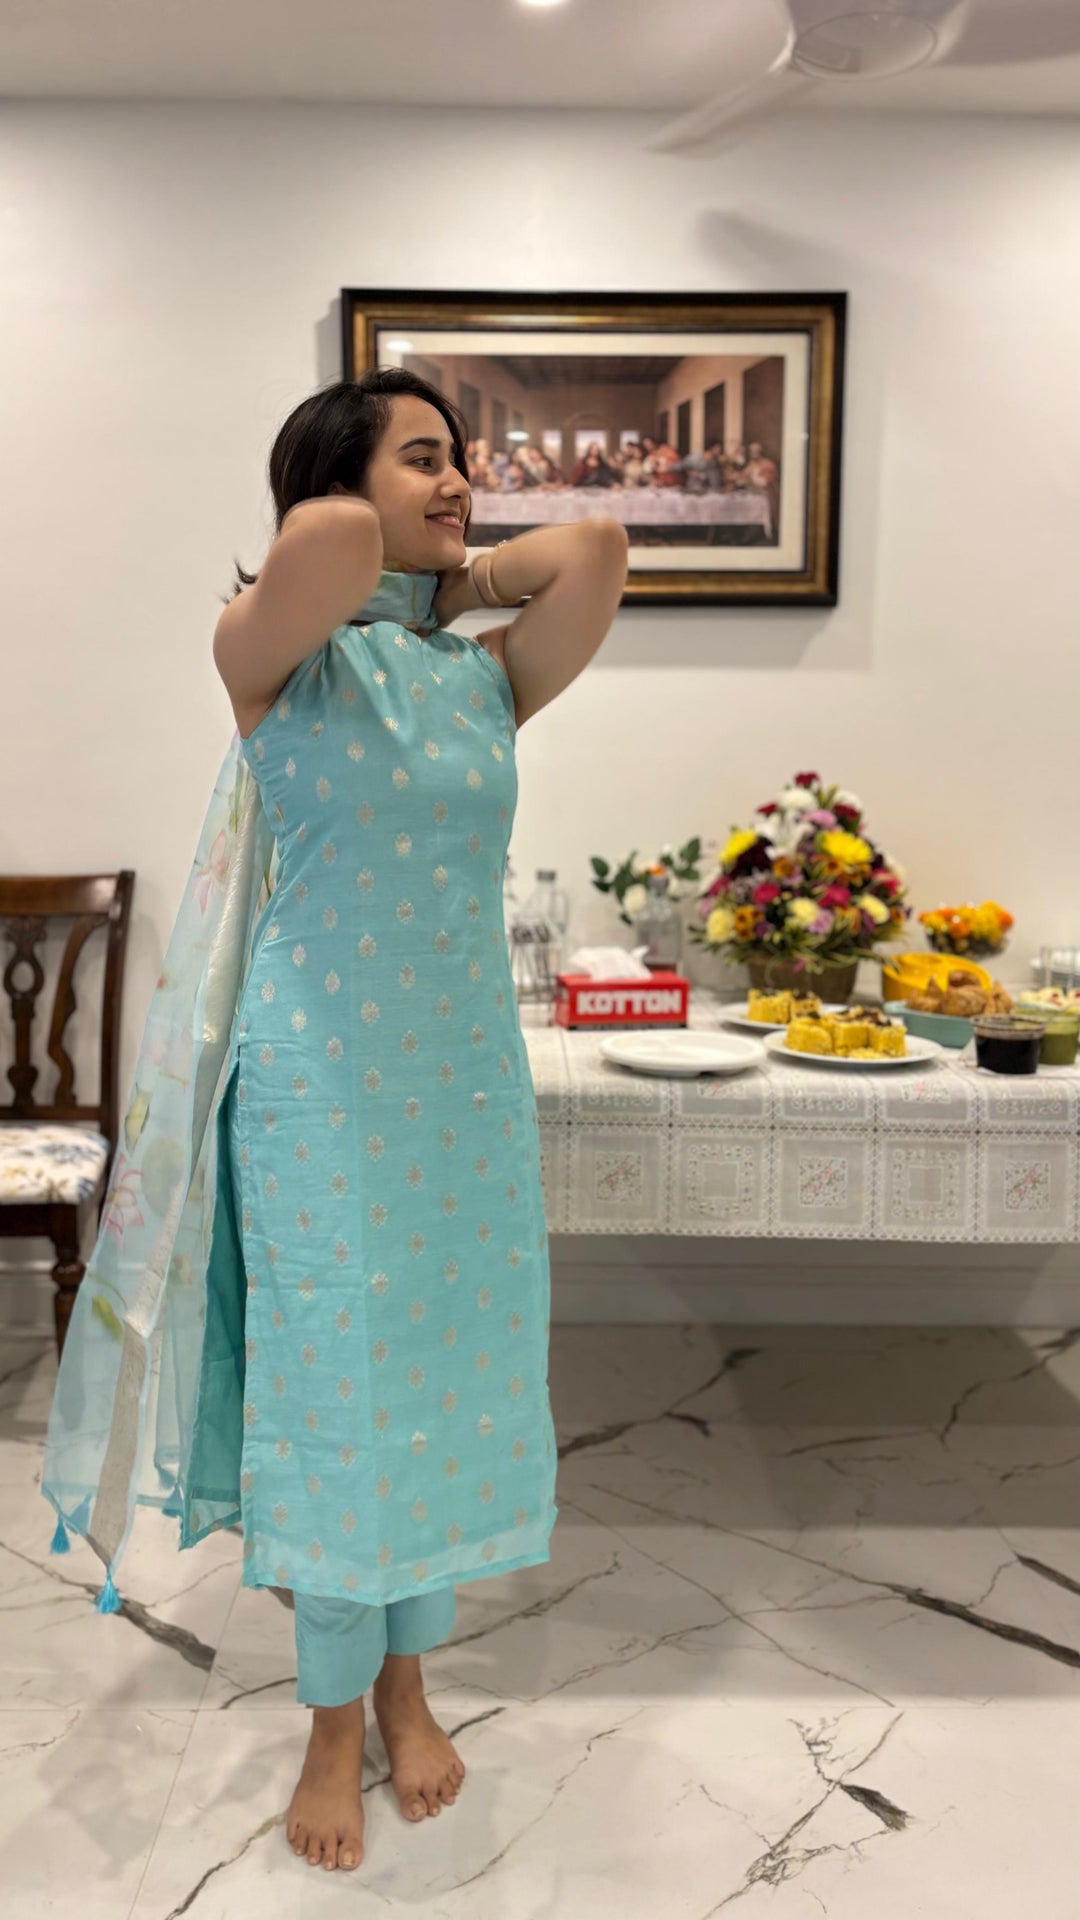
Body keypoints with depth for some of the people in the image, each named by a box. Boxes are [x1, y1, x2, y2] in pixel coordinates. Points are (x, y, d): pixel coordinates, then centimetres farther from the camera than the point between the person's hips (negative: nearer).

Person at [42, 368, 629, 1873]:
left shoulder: (486, 676, 5)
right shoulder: (274, 661, -7)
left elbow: (597, 547, -11)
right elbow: (331, 536, -29)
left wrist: (468, 578, 2)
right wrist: (368, 553, -6)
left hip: (468, 1072, 4)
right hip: (321, 1075, -4)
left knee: (450, 1378, 14)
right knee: (335, 1387, 7)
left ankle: (409, 1679, 37)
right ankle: (335, 1721, 30)